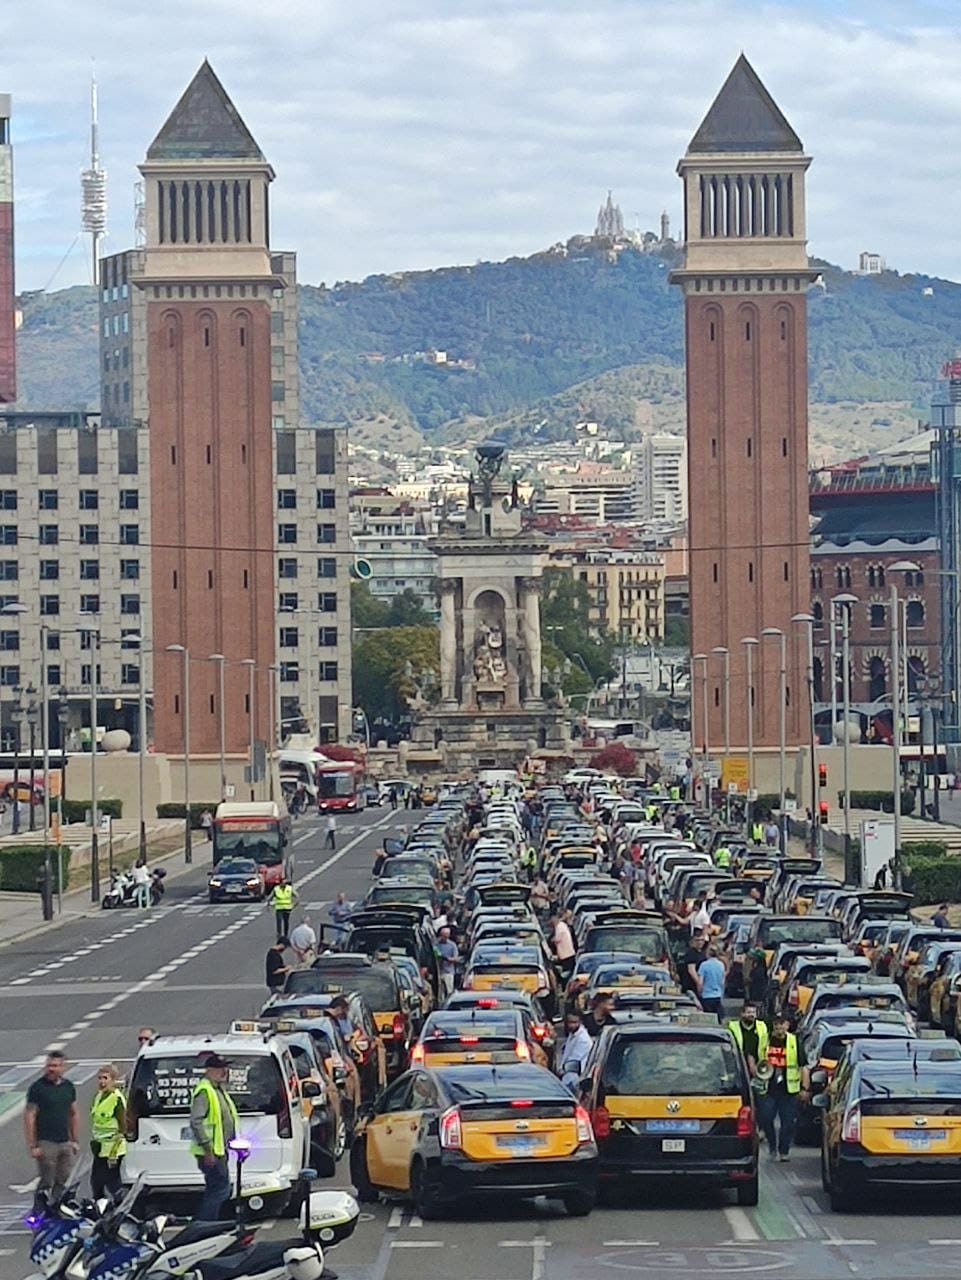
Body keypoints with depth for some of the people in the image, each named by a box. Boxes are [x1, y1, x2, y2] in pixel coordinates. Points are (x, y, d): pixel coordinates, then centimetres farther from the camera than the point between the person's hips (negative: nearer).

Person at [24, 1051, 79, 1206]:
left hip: (65, 1142, 5)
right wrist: (32, 1146, -13)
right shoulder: (37, 1087, -6)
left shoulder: (68, 1086, 10)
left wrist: (74, 1140, 15)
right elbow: (29, 1117, -8)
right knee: (46, 1183, -6)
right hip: (46, 1143, -5)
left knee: (63, 1183, 7)